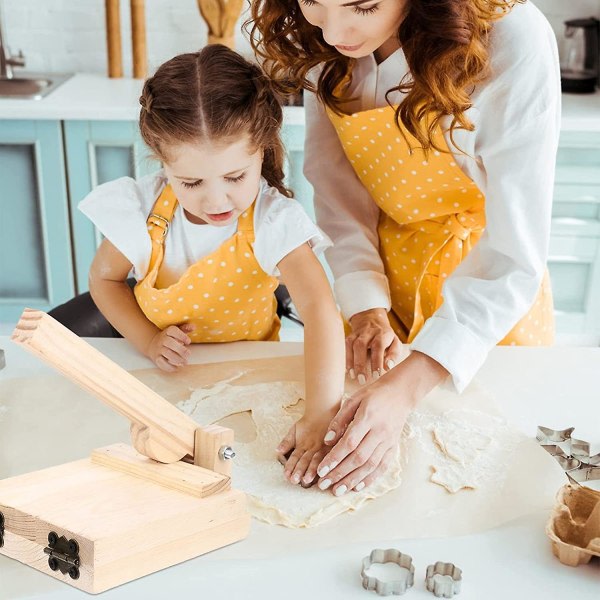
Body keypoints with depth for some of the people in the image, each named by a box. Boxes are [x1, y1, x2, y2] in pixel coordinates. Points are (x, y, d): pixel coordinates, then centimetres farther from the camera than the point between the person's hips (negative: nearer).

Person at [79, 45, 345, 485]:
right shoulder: (143, 208, -16)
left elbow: (320, 309, -36)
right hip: (162, 377, 6)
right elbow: (105, 278, 2)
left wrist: (321, 414, -50)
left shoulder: (274, 220, -24)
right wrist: (148, 340, -16)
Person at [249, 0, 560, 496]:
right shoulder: (326, 40, -17)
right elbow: (336, 181, -9)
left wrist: (406, 388, -40)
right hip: (380, 264, 3)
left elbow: (513, 256, -32)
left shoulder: (516, 46, -33)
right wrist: (365, 306, -21)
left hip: (490, 294, -3)